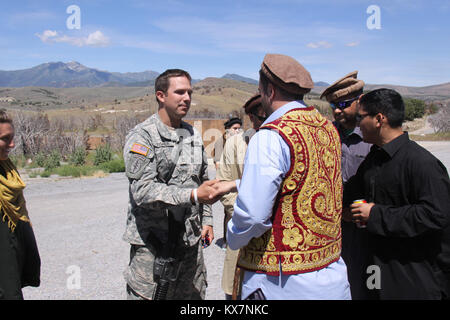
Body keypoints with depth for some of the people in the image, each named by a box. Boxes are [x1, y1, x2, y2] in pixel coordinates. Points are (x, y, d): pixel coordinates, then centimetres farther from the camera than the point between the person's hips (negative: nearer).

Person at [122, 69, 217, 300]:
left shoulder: (194, 135, 12)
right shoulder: (142, 136, -9)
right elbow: (143, 190, -20)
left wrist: (206, 219, 12)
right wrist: (193, 195, -29)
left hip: (190, 240, 6)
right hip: (152, 244, -6)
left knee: (194, 295, 13)